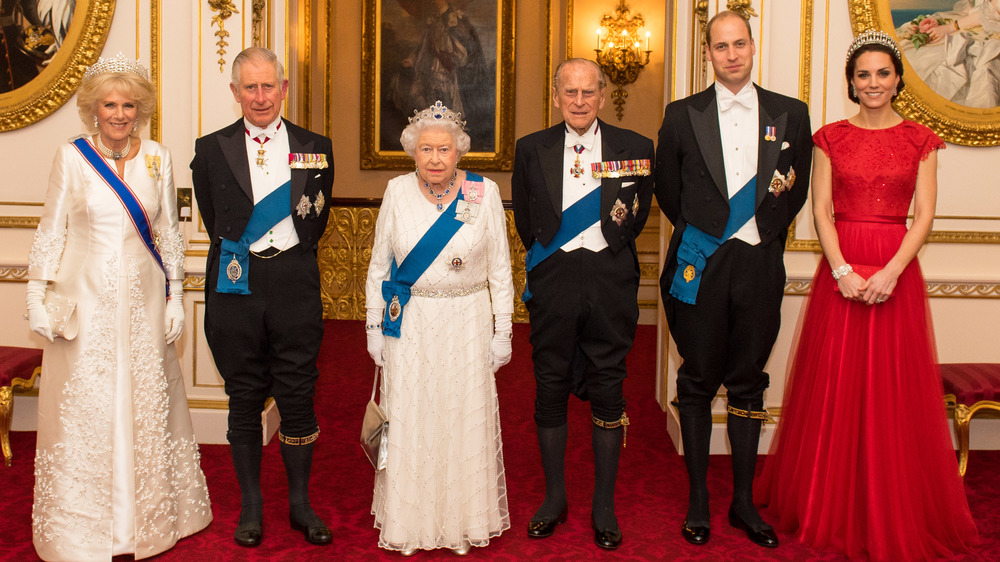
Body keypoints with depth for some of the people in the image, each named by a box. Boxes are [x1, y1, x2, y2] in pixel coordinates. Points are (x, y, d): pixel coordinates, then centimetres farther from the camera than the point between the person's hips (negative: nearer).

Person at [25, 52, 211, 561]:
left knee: (148, 404, 9)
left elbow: (169, 232, 8)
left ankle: (150, 517, 26)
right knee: (85, 409, 4)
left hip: (143, 299, 2)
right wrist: (38, 298, -3)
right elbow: (50, 232, 1)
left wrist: (175, 298, 5)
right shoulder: (71, 157, -3)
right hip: (86, 299, -2)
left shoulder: (157, 157, 3)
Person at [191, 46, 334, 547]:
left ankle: (300, 504, 19)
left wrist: (293, 259, 12)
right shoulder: (211, 149, 4)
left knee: (298, 394, 4)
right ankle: (250, 506, 22)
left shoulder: (315, 148, 6)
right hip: (236, 285, 0)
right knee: (244, 398, 8)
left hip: (295, 284, 0)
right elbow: (213, 218, 13)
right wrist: (237, 252, 10)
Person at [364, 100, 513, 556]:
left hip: (467, 325, -1)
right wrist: (374, 326, 4)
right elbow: (379, 265, 6)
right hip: (409, 327, 1)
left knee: (465, 420, 6)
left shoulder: (485, 193, -4)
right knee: (409, 421, 7)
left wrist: (503, 332, -1)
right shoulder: (397, 192, 0)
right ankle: (409, 522, 24)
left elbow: (500, 269, 0)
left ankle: (466, 520, 24)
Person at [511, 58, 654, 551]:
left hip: (611, 281, -1)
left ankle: (604, 506, 17)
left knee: (608, 390, 4)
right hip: (552, 282, 1)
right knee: (550, 387, 7)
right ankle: (554, 498, 23)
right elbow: (525, 220, 11)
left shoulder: (635, 149, 2)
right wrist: (548, 259, 10)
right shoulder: (531, 150, 4)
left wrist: (609, 253, 9)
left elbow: (637, 216, 10)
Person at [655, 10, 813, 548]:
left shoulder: (791, 114, 6)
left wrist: (767, 231, 10)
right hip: (700, 263, -1)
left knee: (748, 383, 8)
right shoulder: (682, 115, 3)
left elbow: (796, 189, 13)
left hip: (759, 265, 1)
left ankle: (743, 500, 18)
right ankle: (698, 500, 16)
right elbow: (666, 189, 11)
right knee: (698, 383, 5)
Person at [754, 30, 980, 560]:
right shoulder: (830, 138, 6)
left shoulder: (919, 140, 5)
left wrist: (891, 271, -15)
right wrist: (843, 270, -14)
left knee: (894, 390, 4)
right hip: (840, 269, 0)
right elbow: (820, 211, -1)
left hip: (897, 271, 0)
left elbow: (924, 215, -1)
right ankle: (832, 507, 20)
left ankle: (895, 515, 18)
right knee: (835, 387, 4)